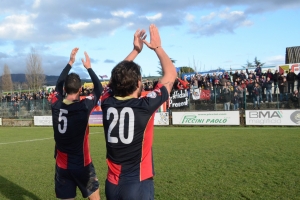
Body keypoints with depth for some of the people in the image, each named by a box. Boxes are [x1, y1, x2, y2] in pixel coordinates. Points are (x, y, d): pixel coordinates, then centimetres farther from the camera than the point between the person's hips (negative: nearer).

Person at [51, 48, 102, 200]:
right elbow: (99, 89, -1)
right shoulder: (83, 107, -17)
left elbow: (59, 84, 13)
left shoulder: (56, 105, -6)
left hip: (62, 165, 4)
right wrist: (88, 67, 8)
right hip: (82, 164, -4)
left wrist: (70, 62, 17)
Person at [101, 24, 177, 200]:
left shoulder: (107, 103, -6)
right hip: (138, 185, -5)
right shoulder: (144, 106, -17)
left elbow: (117, 77, 15)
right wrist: (157, 47, 6)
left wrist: (136, 50, 18)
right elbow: (171, 74, -3)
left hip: (112, 184, 5)